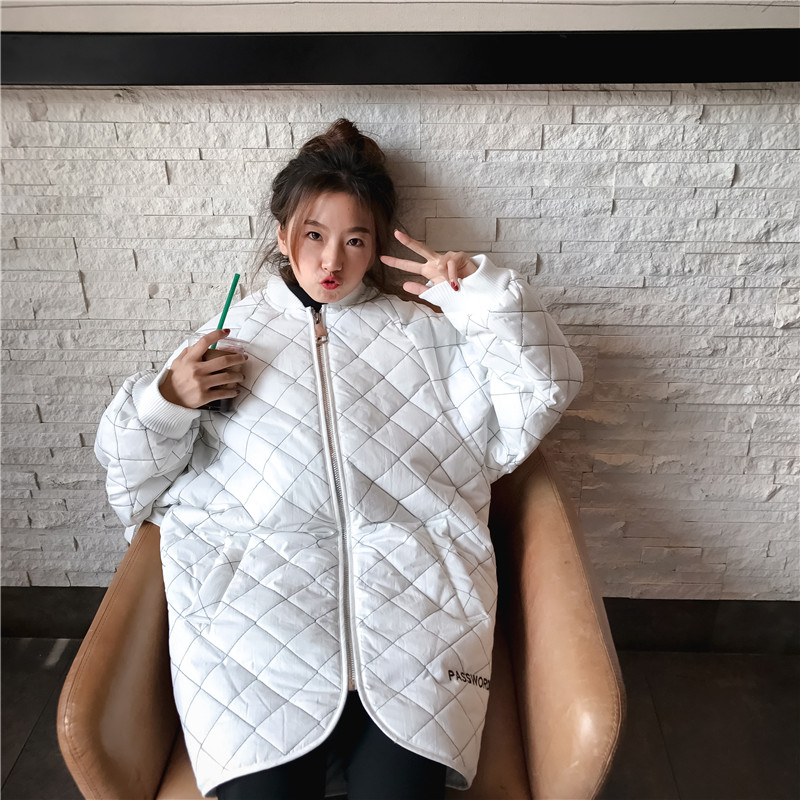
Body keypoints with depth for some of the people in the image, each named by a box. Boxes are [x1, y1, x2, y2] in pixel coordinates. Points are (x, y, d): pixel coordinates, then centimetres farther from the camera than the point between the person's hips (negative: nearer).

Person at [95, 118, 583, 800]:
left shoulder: (426, 331, 17)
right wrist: (166, 400, -1)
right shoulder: (233, 336, 18)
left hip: (413, 598, 0)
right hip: (258, 596, 1)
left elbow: (539, 397, 9)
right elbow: (136, 475, 20)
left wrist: (482, 291, 0)